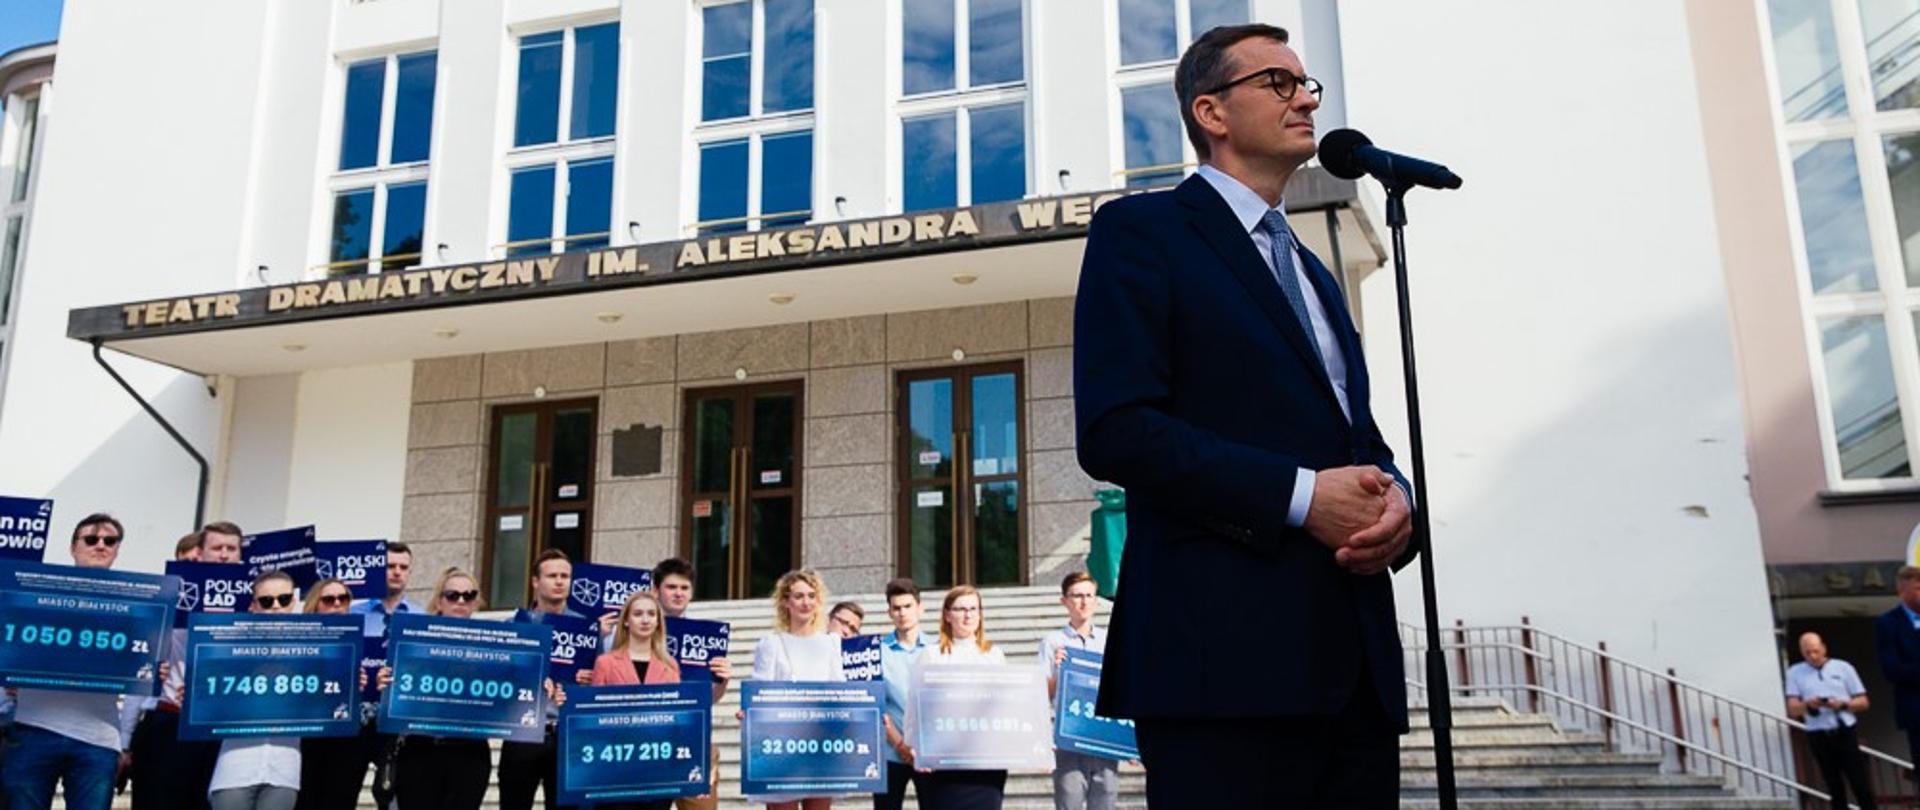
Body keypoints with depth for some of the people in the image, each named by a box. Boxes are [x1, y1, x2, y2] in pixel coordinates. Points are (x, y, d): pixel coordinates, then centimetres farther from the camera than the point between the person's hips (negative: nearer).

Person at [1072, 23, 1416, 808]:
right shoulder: (1141, 231, 1)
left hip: (1357, 657, 8)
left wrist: (1392, 497, 0)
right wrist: (1299, 496, -17)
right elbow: (1115, 430, -11)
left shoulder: (1313, 273, 25)